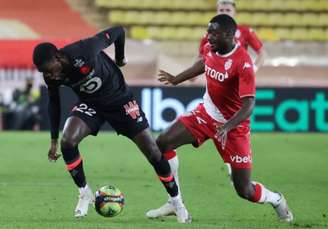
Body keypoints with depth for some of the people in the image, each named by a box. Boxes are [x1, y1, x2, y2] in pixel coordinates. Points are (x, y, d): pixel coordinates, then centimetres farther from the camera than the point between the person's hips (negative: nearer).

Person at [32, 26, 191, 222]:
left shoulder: (84, 51, -35)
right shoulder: (51, 77, -18)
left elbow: (118, 32, -19)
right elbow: (54, 102, 2)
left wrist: (119, 59, -1)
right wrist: (54, 140, 3)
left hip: (120, 100, -3)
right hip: (90, 105, 3)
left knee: (153, 152, -5)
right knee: (67, 142, -24)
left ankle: (177, 202, 15)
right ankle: (85, 194, -4)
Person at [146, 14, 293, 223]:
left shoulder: (242, 63, -27)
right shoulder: (213, 50, -6)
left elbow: (248, 105, -30)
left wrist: (226, 127, -43)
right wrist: (176, 80, 27)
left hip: (233, 125, -6)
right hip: (207, 113, 6)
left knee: (244, 190, -2)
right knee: (163, 143, -11)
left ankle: (276, 200, 33)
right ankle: (175, 203, 0)